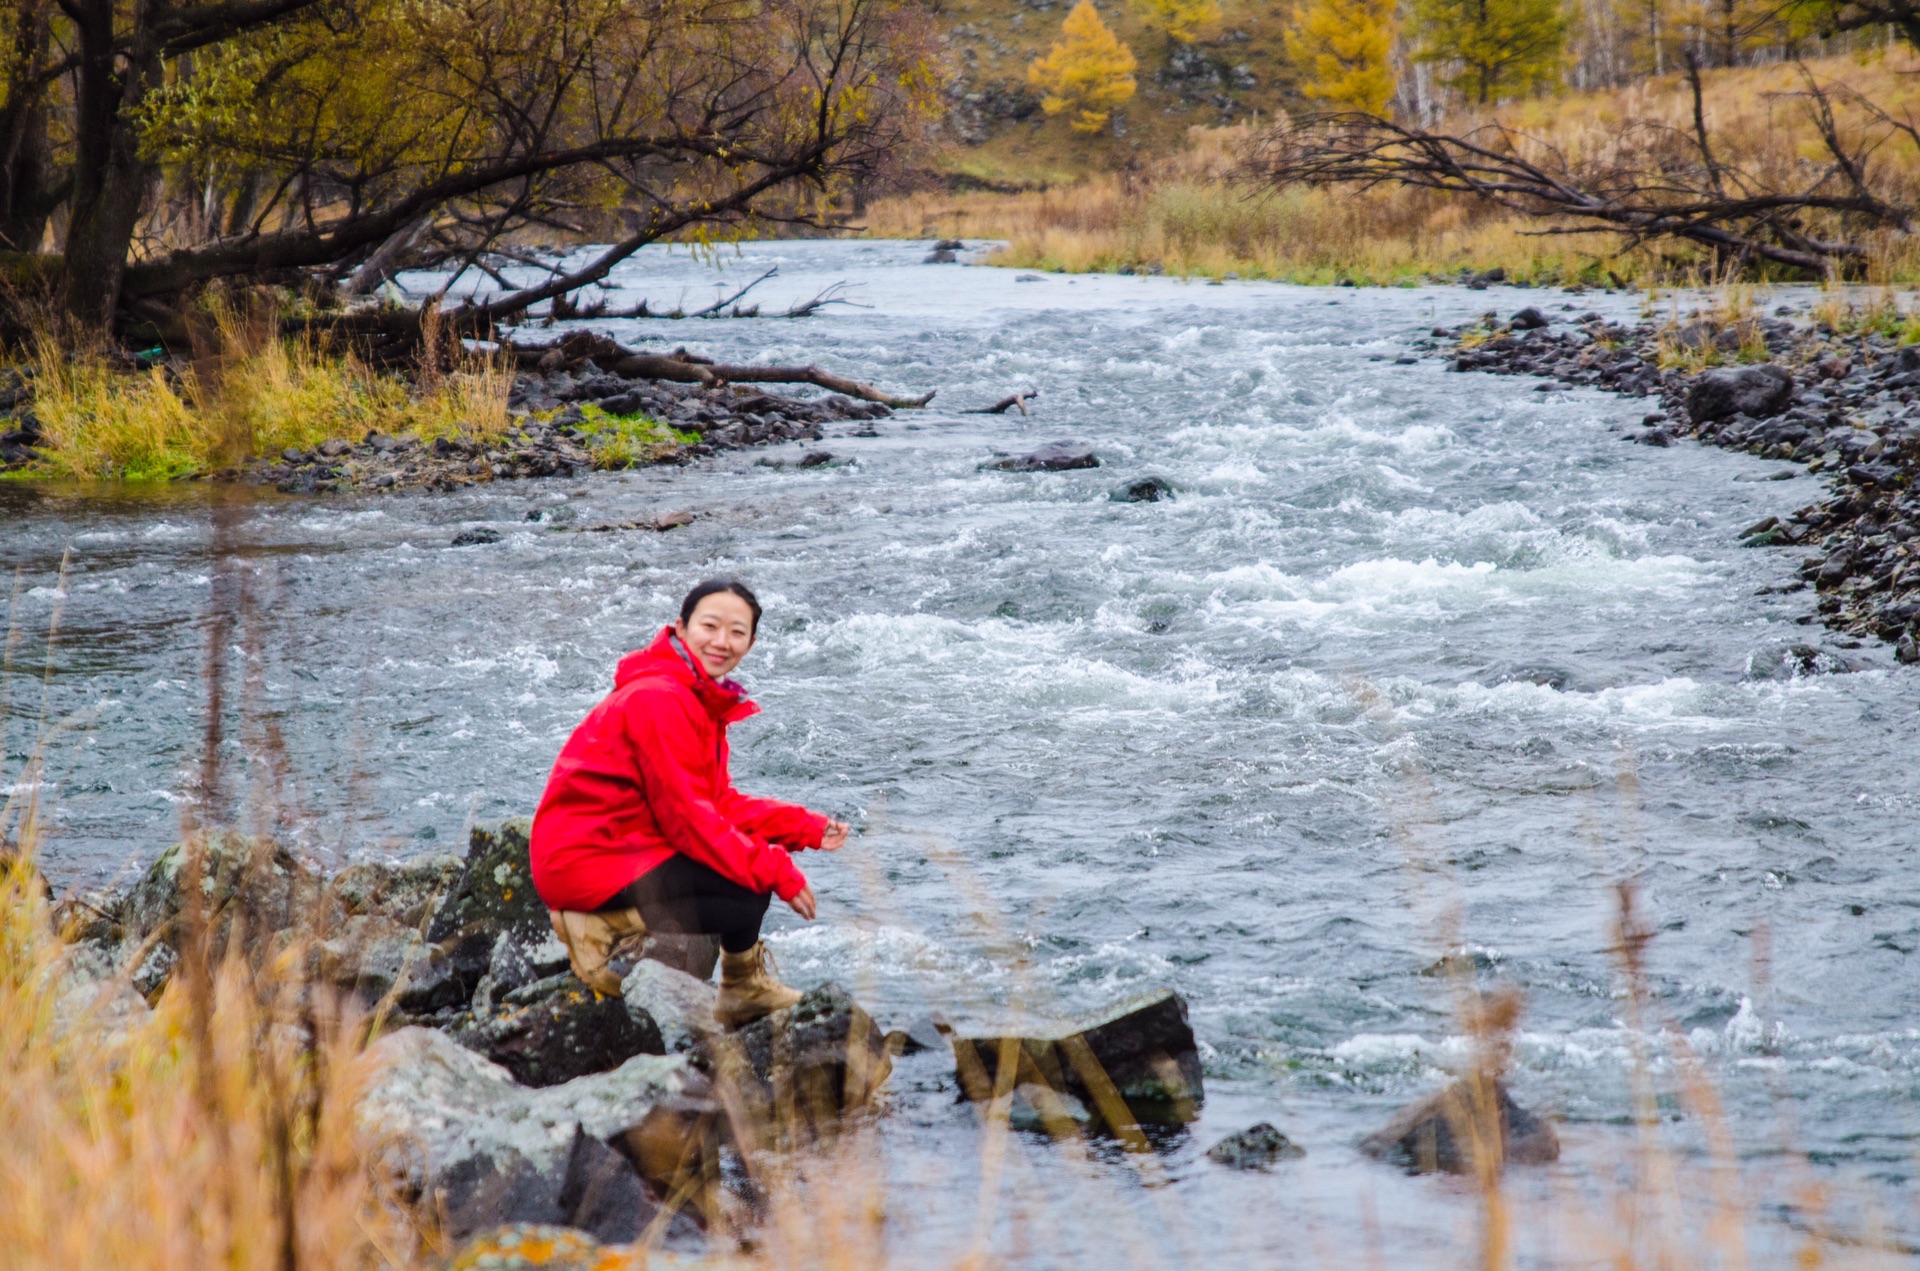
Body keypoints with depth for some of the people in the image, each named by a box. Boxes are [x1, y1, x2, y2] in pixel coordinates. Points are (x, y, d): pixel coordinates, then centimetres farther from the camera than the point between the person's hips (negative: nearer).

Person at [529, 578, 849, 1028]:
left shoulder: (704, 700, 14)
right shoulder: (658, 701, -19)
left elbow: (720, 802, 15)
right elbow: (687, 817, -22)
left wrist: (807, 827, 5)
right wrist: (777, 872, -21)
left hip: (627, 847, 11)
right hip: (586, 863, -11)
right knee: (749, 890, -21)